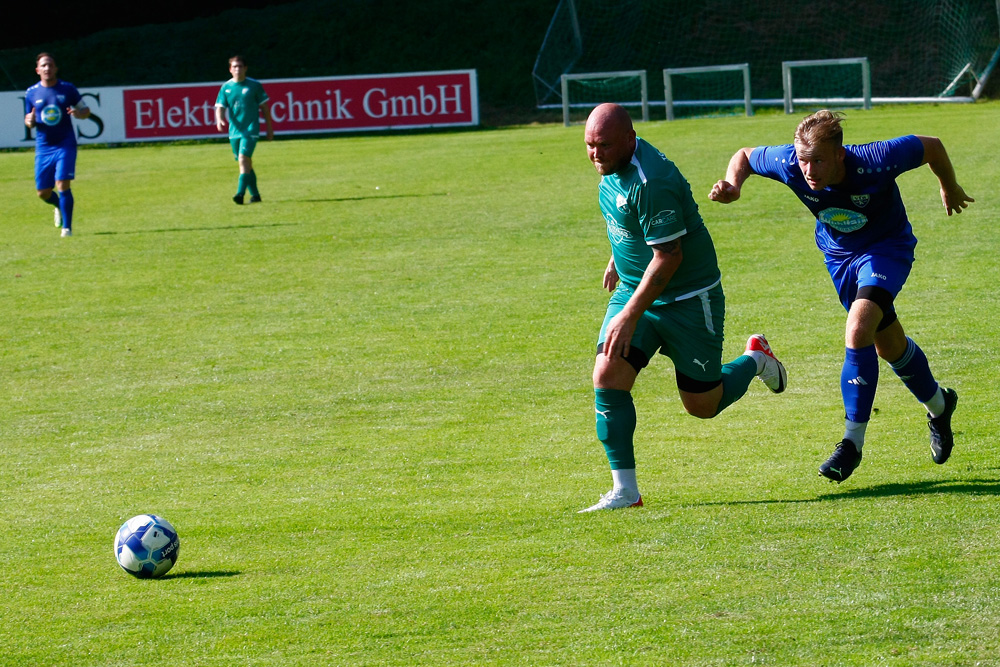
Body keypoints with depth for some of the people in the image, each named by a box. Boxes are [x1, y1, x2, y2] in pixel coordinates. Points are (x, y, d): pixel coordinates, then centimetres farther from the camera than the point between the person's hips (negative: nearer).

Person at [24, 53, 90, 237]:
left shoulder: (68, 89, 0)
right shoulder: (31, 93, 4)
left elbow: (86, 110, 7)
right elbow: (29, 119, 13)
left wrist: (78, 113, -16)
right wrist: (30, 120, -12)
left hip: (65, 145, -3)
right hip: (43, 147, 3)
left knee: (62, 184, -16)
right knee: (43, 192, 4)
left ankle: (67, 227, -7)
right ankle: (60, 207, 38)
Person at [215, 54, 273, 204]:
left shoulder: (254, 85, -1)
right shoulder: (226, 87, 6)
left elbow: (264, 107, 5)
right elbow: (220, 107, 2)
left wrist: (269, 128, 6)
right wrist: (219, 119, -21)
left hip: (251, 130, -4)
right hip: (234, 130, 4)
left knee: (243, 159, -20)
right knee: (246, 164, 11)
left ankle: (241, 193, -26)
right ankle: (255, 194, 23)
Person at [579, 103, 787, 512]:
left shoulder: (651, 182, -30)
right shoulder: (614, 165, -1)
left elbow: (668, 258, -29)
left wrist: (629, 317, -29)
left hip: (688, 298, -7)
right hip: (633, 290, 7)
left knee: (702, 406, 5)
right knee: (608, 377, -13)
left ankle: (755, 360, 36)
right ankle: (625, 490, -7)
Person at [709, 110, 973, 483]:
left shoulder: (874, 162, -36)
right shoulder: (789, 164, -28)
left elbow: (931, 147, -18)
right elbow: (745, 155, -6)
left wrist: (950, 189, 0)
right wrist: (733, 186, -28)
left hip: (887, 247, -5)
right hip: (839, 254, 5)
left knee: (858, 331, -27)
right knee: (889, 346, 17)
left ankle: (853, 442, -17)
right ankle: (938, 405, 47)